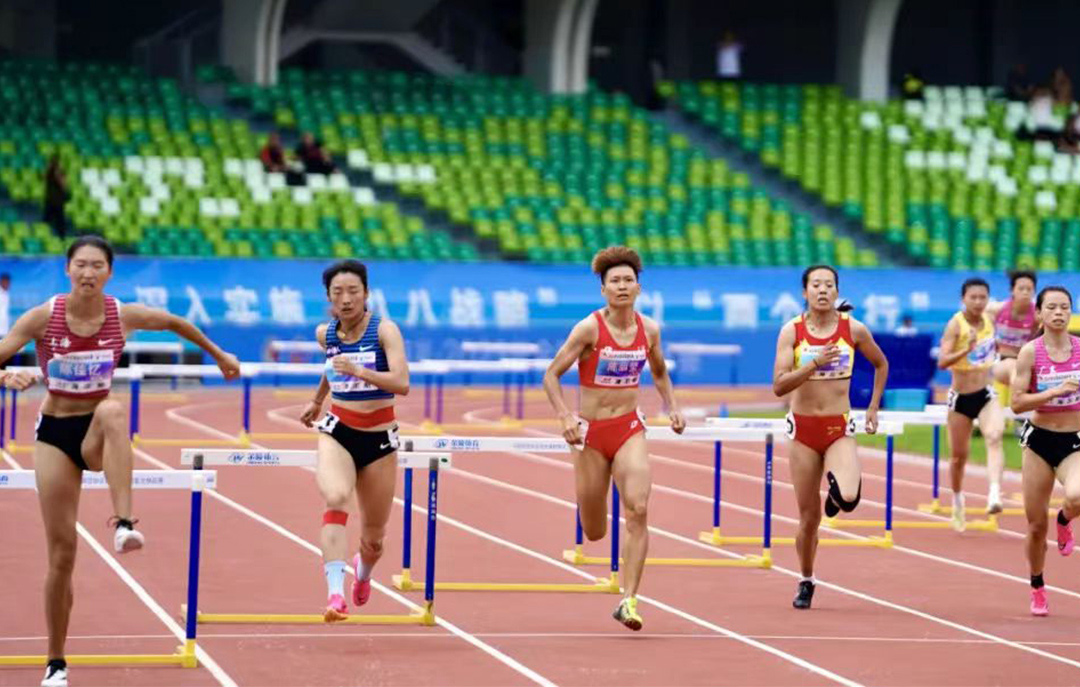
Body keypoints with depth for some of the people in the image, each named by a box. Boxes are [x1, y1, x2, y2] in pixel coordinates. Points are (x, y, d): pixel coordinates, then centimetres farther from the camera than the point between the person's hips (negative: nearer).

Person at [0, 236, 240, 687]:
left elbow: (177, 323, 13)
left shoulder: (125, 316, -6)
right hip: (55, 433, 0)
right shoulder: (43, 317, -11)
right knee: (62, 553, -3)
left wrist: (219, 355, 22)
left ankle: (123, 524, -48)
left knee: (112, 411, -39)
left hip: (98, 432, 0)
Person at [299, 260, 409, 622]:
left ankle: (363, 572, 49)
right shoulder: (325, 333, 2)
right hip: (337, 432, 1)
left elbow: (402, 383, -26)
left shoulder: (384, 330, -12)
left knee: (373, 538, 10)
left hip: (379, 438, -1)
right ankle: (335, 593, -43)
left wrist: (359, 371, -37)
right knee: (336, 498, -32)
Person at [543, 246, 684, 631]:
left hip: (629, 429, 2)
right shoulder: (589, 329, -11)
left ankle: (629, 600, -17)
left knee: (638, 510, -20)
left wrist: (672, 407, 5)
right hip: (591, 432, -2)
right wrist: (565, 418, -22)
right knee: (594, 533, 7)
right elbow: (551, 375, -8)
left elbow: (659, 372, 21)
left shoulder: (648, 329, 1)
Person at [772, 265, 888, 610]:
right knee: (809, 517, 6)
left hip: (840, 429, 0)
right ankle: (806, 582, 28)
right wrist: (814, 363, -24)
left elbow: (881, 364, 16)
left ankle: (836, 488, 12)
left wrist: (873, 408, 11)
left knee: (849, 499, -26)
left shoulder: (854, 329, -3)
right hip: (804, 428, 0)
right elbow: (779, 385, -13)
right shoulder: (792, 331, -5)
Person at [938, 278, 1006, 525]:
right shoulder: (955, 324, -15)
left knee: (995, 437, -27)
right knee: (959, 456, 10)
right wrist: (966, 350, -40)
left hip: (986, 395, 2)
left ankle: (994, 495, -39)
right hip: (961, 398, -2)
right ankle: (958, 501, 35)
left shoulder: (989, 319, -1)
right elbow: (942, 362, -27)